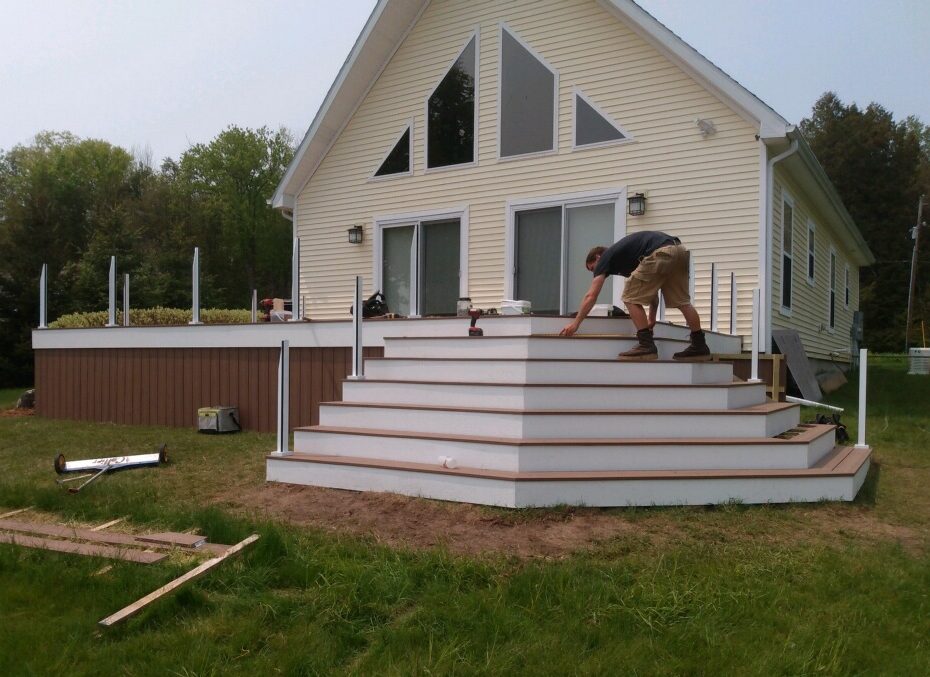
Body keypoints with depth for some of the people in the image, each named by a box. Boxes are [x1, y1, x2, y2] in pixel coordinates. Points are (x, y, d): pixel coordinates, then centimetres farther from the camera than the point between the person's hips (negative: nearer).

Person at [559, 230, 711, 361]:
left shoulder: (606, 257, 17)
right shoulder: (625, 255, 37)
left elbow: (591, 296, 9)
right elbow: (652, 289, 42)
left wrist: (576, 323, 14)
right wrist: (652, 318, 50)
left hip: (662, 253, -9)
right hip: (680, 250, 9)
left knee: (631, 297, 3)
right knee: (681, 300, 21)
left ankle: (647, 346, 0)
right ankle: (700, 346, 22)